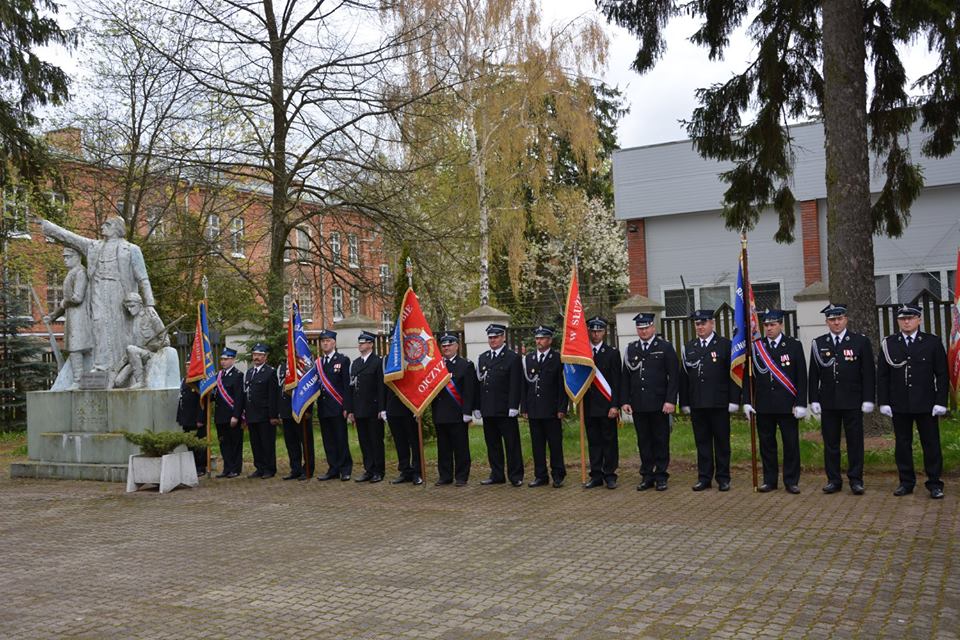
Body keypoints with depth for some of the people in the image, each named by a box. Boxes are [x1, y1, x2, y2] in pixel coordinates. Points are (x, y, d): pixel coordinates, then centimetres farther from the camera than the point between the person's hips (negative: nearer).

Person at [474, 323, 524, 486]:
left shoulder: (512, 357, -2)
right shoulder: (482, 358, 15)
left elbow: (515, 385, -8)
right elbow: (478, 383, 13)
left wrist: (513, 407, -15)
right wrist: (477, 407, 8)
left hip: (505, 411, -5)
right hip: (488, 410, 6)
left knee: (512, 444, 0)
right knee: (492, 445, 10)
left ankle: (516, 476, 7)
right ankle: (497, 475, 18)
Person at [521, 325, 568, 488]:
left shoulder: (558, 359, -1)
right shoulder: (528, 359, 10)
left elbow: (563, 386, -3)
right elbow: (524, 385, 10)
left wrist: (562, 408, -9)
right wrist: (524, 408, 5)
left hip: (552, 410, -4)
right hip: (533, 410, 4)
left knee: (555, 444, 1)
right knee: (537, 445, 7)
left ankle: (558, 476, 10)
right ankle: (541, 476, 15)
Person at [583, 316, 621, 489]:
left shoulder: (613, 353, 0)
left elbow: (616, 382, -4)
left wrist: (615, 405, -11)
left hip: (607, 405, -3)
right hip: (589, 406, 3)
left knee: (609, 441, 2)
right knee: (593, 441, 7)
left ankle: (610, 475, 9)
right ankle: (596, 476, 13)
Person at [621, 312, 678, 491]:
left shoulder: (665, 347, 1)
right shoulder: (631, 349, 11)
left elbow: (674, 376, -4)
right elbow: (625, 377, 11)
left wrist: (670, 401, -12)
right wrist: (625, 401, 3)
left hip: (659, 405, -3)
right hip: (638, 406, 3)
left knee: (661, 441, 3)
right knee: (643, 441, 7)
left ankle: (661, 476, 11)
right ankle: (647, 476, 15)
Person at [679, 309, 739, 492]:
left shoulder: (725, 345, 1)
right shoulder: (689, 347, 11)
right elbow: (684, 377, 11)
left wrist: (734, 400, -8)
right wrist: (684, 403, 7)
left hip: (719, 404, -3)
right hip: (697, 404, 3)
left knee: (722, 441, 4)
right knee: (702, 441, 7)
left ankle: (723, 478, 13)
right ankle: (704, 478, 14)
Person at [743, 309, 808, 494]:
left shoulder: (794, 345, 1)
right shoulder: (755, 347, 6)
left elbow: (801, 377, -2)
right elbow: (748, 376, 8)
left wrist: (801, 403, -8)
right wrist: (747, 401, 0)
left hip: (787, 405, -2)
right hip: (763, 406, 2)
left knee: (791, 444, 2)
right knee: (766, 444, 7)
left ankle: (791, 481, 12)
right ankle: (769, 480, 16)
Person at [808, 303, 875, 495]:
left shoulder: (861, 341, 1)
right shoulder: (818, 344, 6)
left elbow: (868, 373, -1)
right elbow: (814, 375, 7)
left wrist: (868, 399, -7)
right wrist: (814, 400, 1)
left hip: (852, 402, -2)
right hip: (828, 402, 2)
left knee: (855, 442, 3)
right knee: (830, 443, 6)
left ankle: (856, 480, 12)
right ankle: (833, 480, 14)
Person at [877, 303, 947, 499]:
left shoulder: (932, 342, 2)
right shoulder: (888, 344, 4)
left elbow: (942, 374, 1)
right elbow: (882, 375, 5)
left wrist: (940, 402, -5)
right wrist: (884, 402, 0)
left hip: (926, 405, -1)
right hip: (899, 405, 1)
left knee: (931, 444, 3)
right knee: (902, 444, 7)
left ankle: (934, 484, 12)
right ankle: (906, 482, 16)